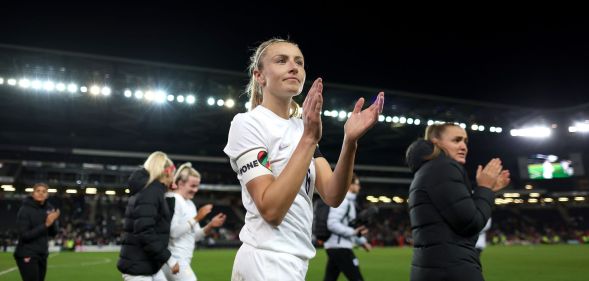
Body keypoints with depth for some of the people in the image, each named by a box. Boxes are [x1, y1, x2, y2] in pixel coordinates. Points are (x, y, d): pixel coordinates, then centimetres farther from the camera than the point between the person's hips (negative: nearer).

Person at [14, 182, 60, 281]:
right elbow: (24, 235, -17)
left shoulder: (48, 209, 5)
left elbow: (53, 233, 8)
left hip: (42, 254, 6)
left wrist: (53, 221, -12)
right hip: (28, 256, -6)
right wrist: (45, 225, -22)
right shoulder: (25, 210, -11)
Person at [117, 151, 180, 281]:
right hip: (138, 267, -10)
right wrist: (168, 258, -19)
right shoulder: (151, 192, -16)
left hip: (145, 266, 10)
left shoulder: (148, 190, 13)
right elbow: (145, 232, -23)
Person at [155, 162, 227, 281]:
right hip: (175, 259, -9)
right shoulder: (172, 200, -11)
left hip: (182, 260, 9)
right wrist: (197, 218, -19)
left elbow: (195, 236, 16)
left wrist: (210, 225, -1)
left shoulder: (190, 204, 15)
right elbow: (173, 232, -20)